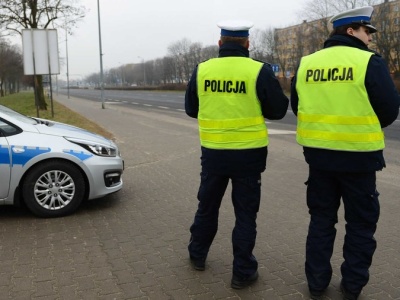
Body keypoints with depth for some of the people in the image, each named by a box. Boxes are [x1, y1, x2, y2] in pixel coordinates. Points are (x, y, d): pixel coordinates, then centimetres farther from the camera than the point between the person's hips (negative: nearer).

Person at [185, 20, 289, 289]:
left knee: (207, 205, 20)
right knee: (245, 213, 9)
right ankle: (243, 272, 16)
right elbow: (278, 110, -3)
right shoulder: (260, 71, -10)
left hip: (213, 152, 3)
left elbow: (191, 109, 9)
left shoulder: (202, 70, -1)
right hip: (248, 153, -2)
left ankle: (197, 255, 36)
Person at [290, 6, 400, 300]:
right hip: (358, 156, -4)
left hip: (318, 154, 4)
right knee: (361, 223, 13)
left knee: (321, 219, 17)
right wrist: (368, 126, 12)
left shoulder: (306, 64, 2)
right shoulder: (369, 62, -11)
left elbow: (297, 107, 10)